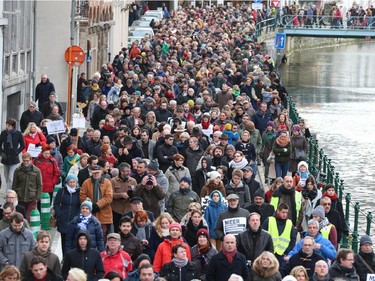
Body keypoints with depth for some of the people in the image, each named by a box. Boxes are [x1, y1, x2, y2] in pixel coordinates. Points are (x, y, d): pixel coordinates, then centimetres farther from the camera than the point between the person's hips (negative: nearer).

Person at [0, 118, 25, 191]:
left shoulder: (18, 133, -7)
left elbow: (22, 146, 2)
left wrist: (16, 152, -9)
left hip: (14, 159, -4)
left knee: (11, 178, -12)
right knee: (7, 178, 12)